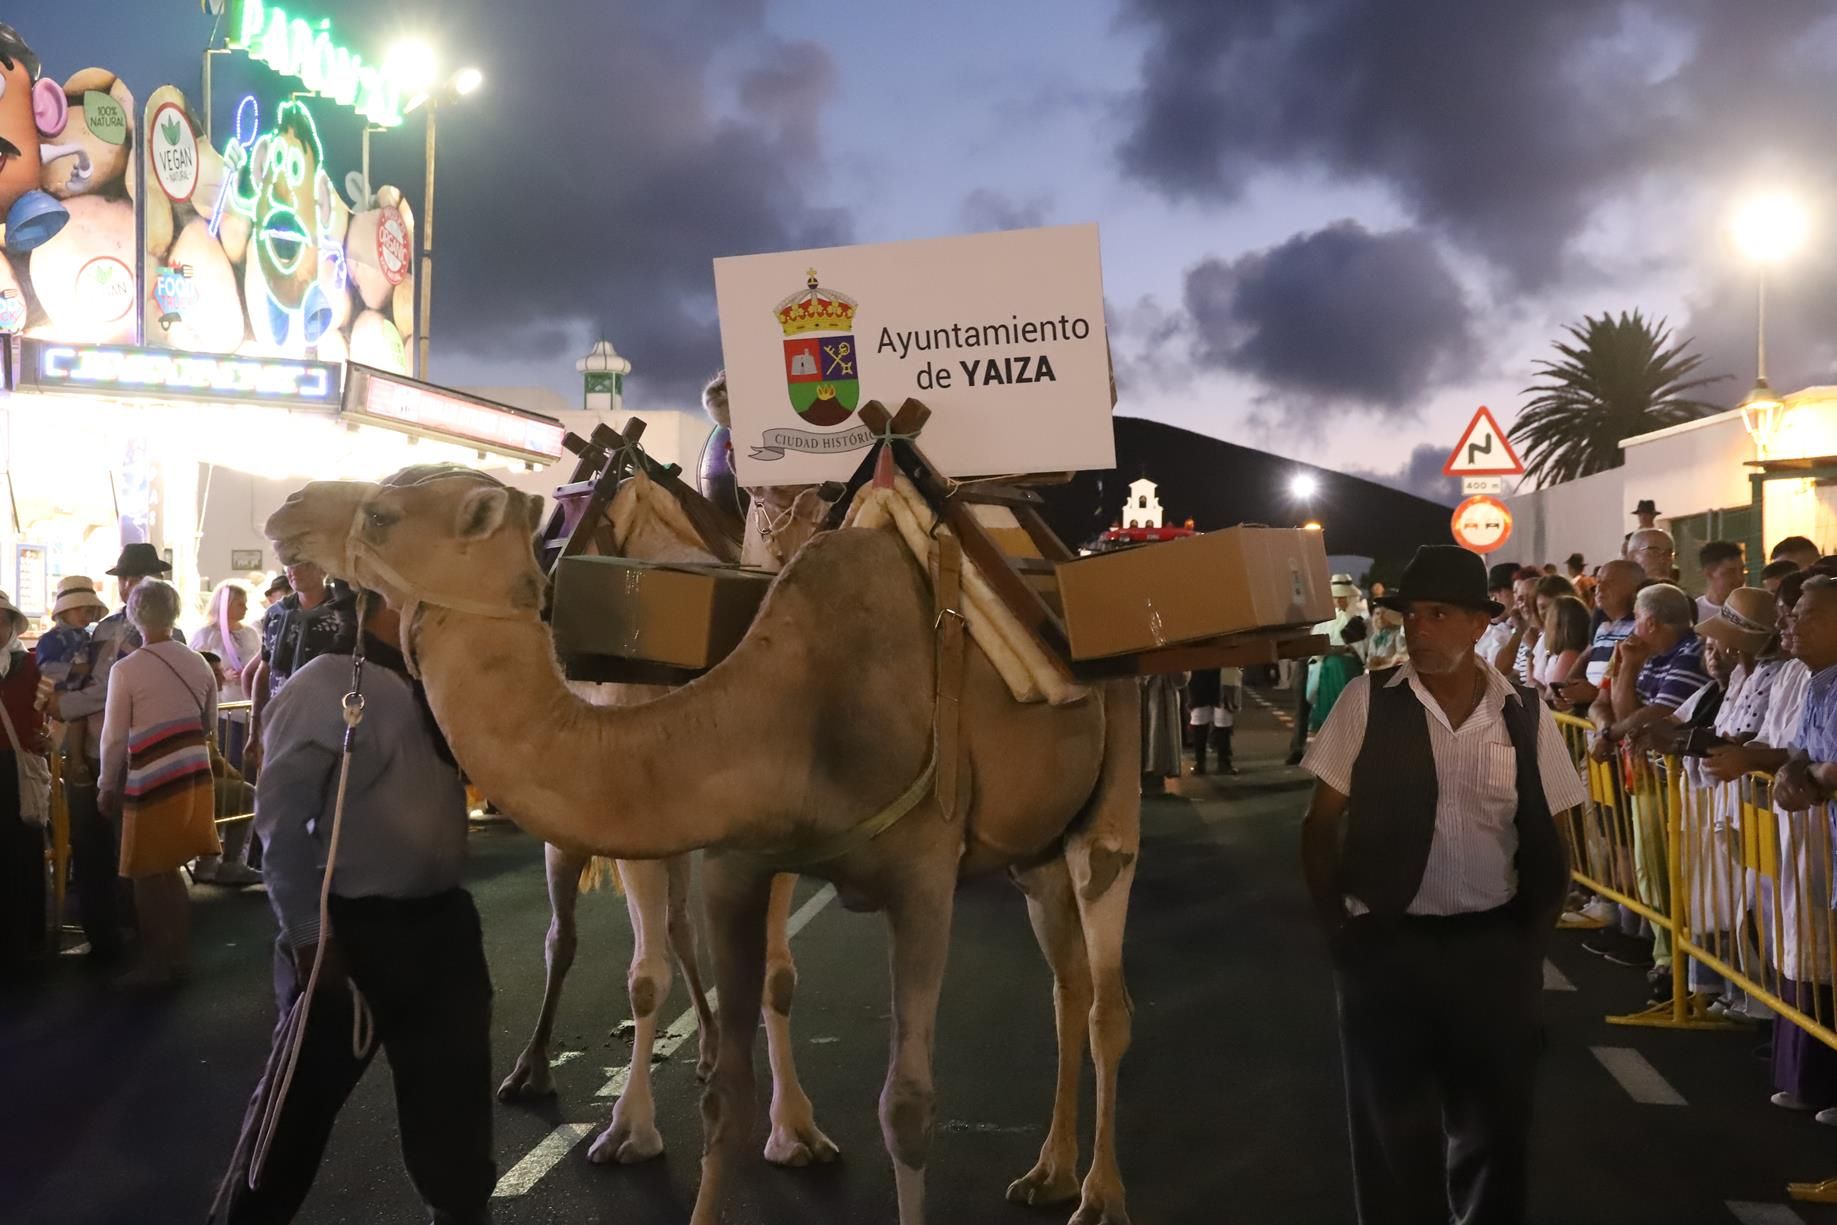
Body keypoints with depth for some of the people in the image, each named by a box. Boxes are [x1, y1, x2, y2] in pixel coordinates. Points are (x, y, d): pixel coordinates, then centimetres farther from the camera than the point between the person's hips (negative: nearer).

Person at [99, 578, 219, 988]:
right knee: (169, 873, 19)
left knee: (150, 877, 9)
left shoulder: (125, 670, -11)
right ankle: (178, 958, 26)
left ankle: (158, 965, 17)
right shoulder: (198, 662, 3)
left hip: (152, 783, -5)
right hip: (195, 775, 5)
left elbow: (114, 737, -6)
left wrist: (108, 788, 6)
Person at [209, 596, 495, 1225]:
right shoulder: (325, 687, -14)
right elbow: (283, 819, -17)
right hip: (350, 928, -7)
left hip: (440, 918, 7)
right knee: (304, 1091, 9)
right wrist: (307, 934, -17)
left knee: (453, 1079, 17)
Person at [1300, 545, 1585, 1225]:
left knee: (1495, 1128, 16)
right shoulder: (1367, 700, -6)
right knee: (1393, 1133, 10)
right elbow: (1320, 822, -1)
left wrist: (1532, 942, 0)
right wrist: (1337, 928, -5)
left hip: (1494, 947, 2)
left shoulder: (1525, 713, -1)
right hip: (1385, 945, -1)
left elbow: (1549, 840, 6)